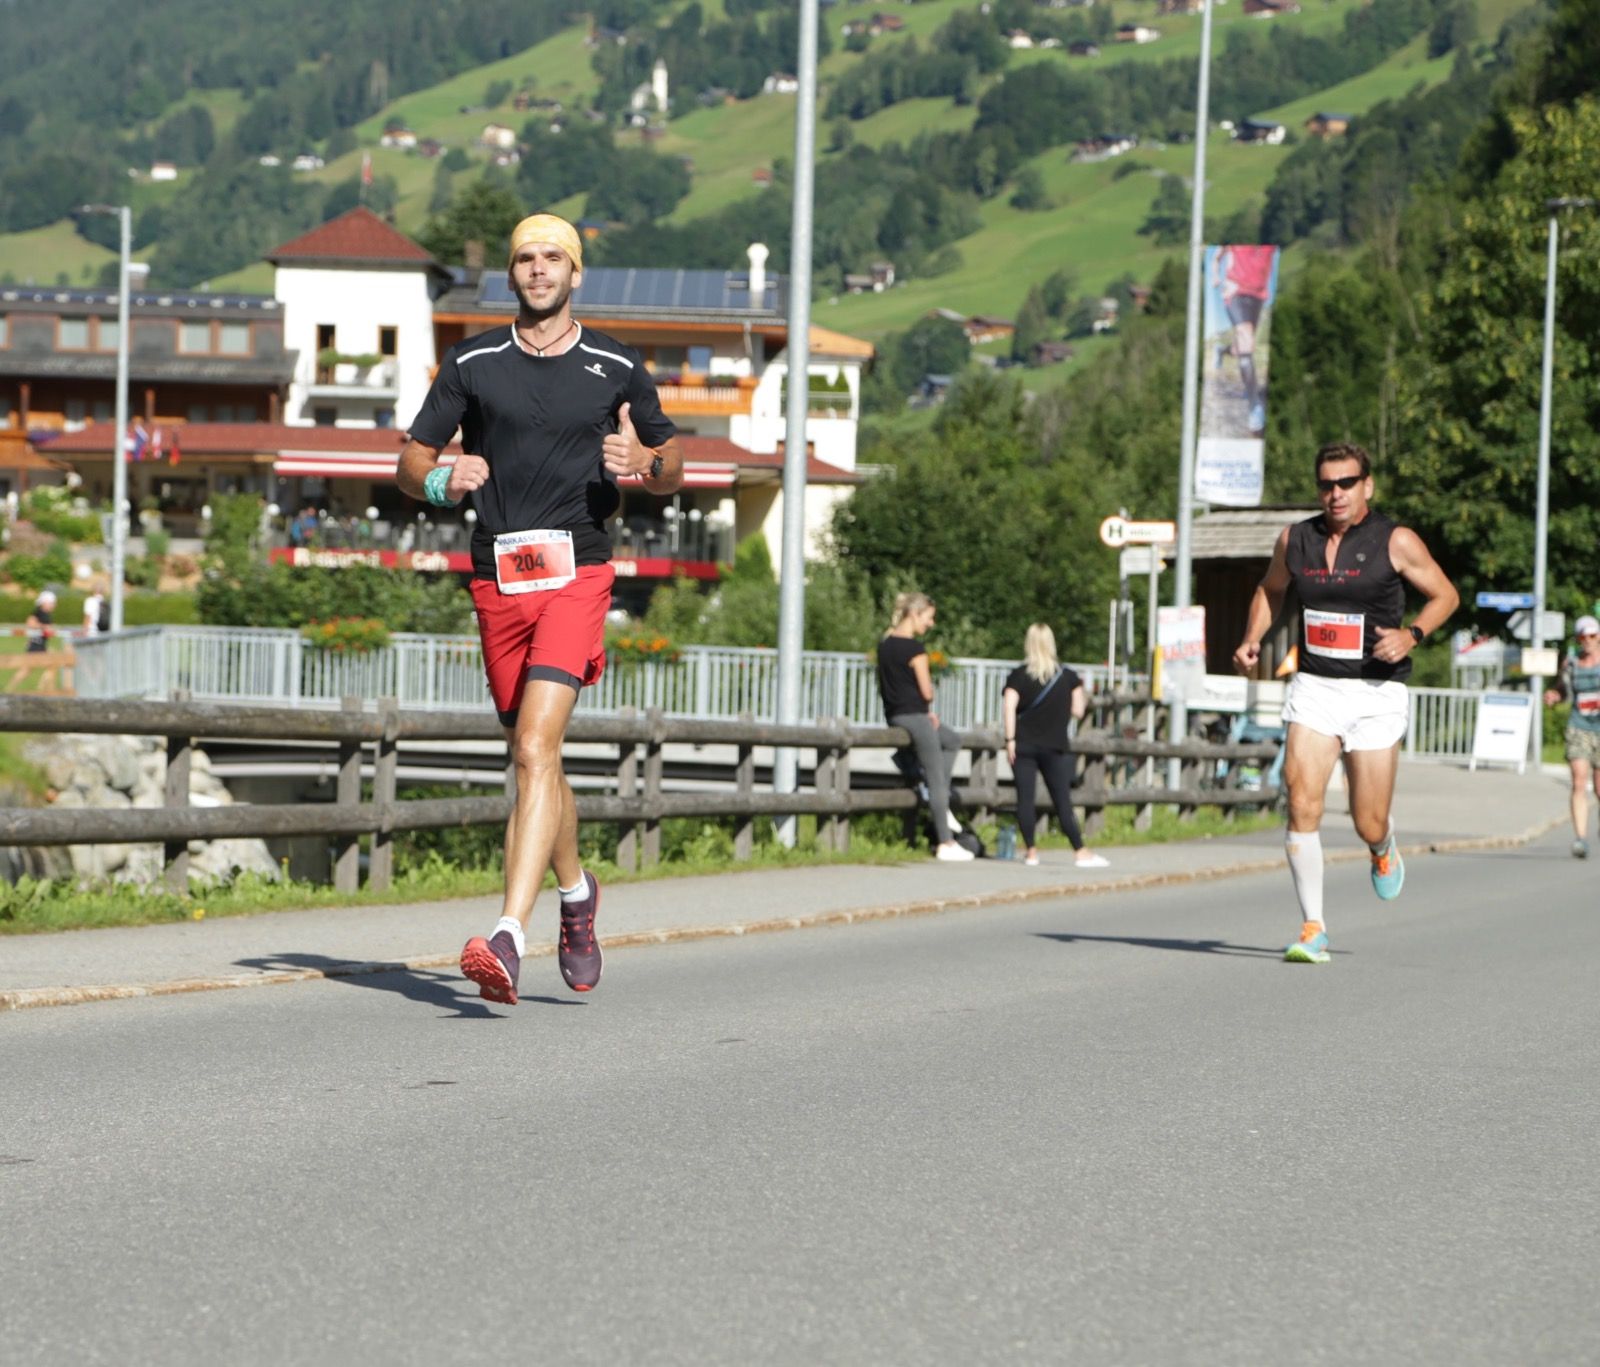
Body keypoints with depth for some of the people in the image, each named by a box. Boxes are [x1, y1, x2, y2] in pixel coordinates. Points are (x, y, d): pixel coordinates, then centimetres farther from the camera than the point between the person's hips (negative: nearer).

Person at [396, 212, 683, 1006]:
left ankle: (509, 938, -27)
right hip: (497, 581, 3)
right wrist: (443, 481, -14)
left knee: (535, 749, -19)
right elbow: (410, 465, 9)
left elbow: (670, 471, 15)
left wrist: (644, 460, -9)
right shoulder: (472, 364, 9)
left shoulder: (617, 368, 6)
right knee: (533, 758, 13)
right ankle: (575, 891, 40)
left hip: (576, 574, -3)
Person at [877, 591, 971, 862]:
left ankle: (941, 805, 20)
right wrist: (929, 708, 8)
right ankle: (946, 844, -1)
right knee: (936, 780, -2)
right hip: (914, 715, -9)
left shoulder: (885, 644, 9)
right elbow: (926, 692, -17)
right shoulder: (914, 649, -17)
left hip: (894, 715, 9)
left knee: (952, 741, 29)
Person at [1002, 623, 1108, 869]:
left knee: (1025, 798, 2)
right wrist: (1083, 699, 24)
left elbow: (1009, 707, -10)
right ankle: (1081, 852, -2)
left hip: (1024, 745, -1)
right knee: (1062, 801, 2)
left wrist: (1010, 740, -9)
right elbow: (1077, 711, 3)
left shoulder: (1018, 676, 0)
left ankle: (1030, 851, 0)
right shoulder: (1067, 677, 4)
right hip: (1055, 746, 1)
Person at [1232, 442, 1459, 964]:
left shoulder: (1396, 542, -5)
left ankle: (1384, 848, 41)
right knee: (1302, 804, -15)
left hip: (1377, 693, -2)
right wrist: (1251, 641, 7)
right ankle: (1313, 928, -8)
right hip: (1314, 687, 2)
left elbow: (1445, 595, 4)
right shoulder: (1295, 540, 5)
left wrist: (1411, 634, -13)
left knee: (1368, 823, 1)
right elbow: (1270, 590, 23)